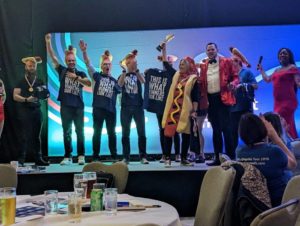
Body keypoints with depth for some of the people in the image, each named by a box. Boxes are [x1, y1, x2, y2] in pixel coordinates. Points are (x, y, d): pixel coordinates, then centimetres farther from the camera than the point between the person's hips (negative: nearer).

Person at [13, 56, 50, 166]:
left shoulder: (40, 82, 14)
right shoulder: (21, 81, 3)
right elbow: (15, 96, -5)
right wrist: (26, 99, -20)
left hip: (37, 110, 4)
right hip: (25, 111, -4)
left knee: (36, 136, 5)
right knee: (25, 136, -8)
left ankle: (38, 159, 9)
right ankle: (21, 160, -5)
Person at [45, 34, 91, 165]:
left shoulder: (81, 73, 7)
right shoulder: (62, 70, 7)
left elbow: (89, 83, -10)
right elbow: (53, 57, -1)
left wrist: (76, 77, -18)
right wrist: (48, 42, -10)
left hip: (78, 106, 0)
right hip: (65, 106, 0)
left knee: (80, 131, 4)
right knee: (67, 132, 3)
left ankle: (81, 156, 10)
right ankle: (68, 156, 8)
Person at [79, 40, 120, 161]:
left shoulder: (114, 80, 13)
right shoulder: (97, 76, 4)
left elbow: (120, 91, 16)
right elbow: (88, 64, -8)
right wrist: (84, 51, -21)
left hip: (111, 109, 3)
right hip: (98, 108, -2)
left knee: (111, 133, 8)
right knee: (97, 132, 3)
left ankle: (114, 156, 16)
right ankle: (95, 157, 9)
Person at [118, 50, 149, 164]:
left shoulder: (138, 74, 9)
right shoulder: (123, 75, 9)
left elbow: (143, 81, -15)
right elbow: (120, 84, -14)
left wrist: (136, 69, -24)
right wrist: (125, 70, -21)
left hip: (138, 106, 0)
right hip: (125, 107, 0)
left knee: (141, 132, -2)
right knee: (125, 133, 3)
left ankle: (143, 156, 3)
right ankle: (126, 157, 8)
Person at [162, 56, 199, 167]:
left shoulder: (193, 79, 1)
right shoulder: (176, 75, 14)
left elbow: (195, 97, -4)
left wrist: (194, 111, -12)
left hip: (185, 110, -3)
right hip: (172, 109, 3)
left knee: (185, 134, 4)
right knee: (168, 133, -5)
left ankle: (183, 159, 14)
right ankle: (167, 158, -1)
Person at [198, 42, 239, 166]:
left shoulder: (226, 62, 3)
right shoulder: (203, 65, 15)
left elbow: (235, 76, 2)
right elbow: (202, 82, 15)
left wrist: (233, 84, -18)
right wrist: (202, 97, -3)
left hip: (222, 98, -5)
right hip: (210, 99, 5)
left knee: (225, 128, -8)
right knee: (215, 129, 9)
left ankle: (230, 157, -2)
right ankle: (218, 157, 14)